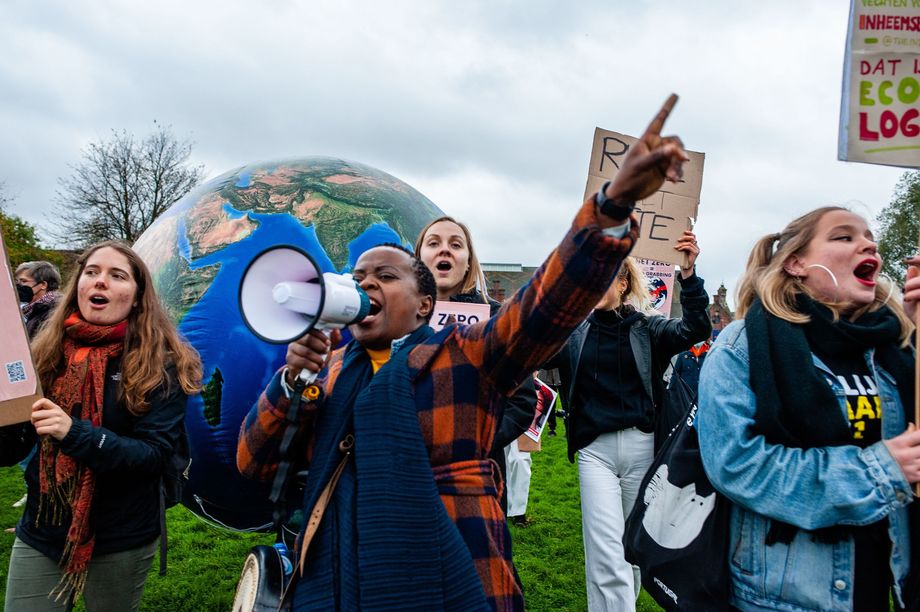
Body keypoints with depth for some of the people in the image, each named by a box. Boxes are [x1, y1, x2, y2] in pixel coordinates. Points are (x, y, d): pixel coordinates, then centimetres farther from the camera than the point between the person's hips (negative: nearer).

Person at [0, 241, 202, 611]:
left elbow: (156, 455, -16)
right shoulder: (45, 352, -1)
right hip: (40, 534, 3)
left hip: (121, 540, -2)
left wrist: (75, 433, -29)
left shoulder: (160, 364, -11)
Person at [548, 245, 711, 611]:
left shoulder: (646, 328, 4)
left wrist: (688, 274, -25)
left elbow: (696, 329, -11)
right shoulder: (575, 332, 6)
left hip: (641, 446, 1)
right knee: (607, 560, -7)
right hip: (594, 449, -1)